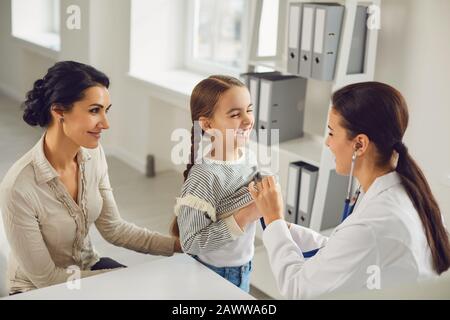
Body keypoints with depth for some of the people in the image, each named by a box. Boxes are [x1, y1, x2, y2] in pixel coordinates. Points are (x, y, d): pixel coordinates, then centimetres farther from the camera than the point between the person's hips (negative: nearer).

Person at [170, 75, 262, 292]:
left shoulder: (248, 159, -6)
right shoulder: (203, 177, -26)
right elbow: (191, 242, -25)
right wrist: (244, 217, -28)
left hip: (244, 269, 7)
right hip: (211, 276, -7)